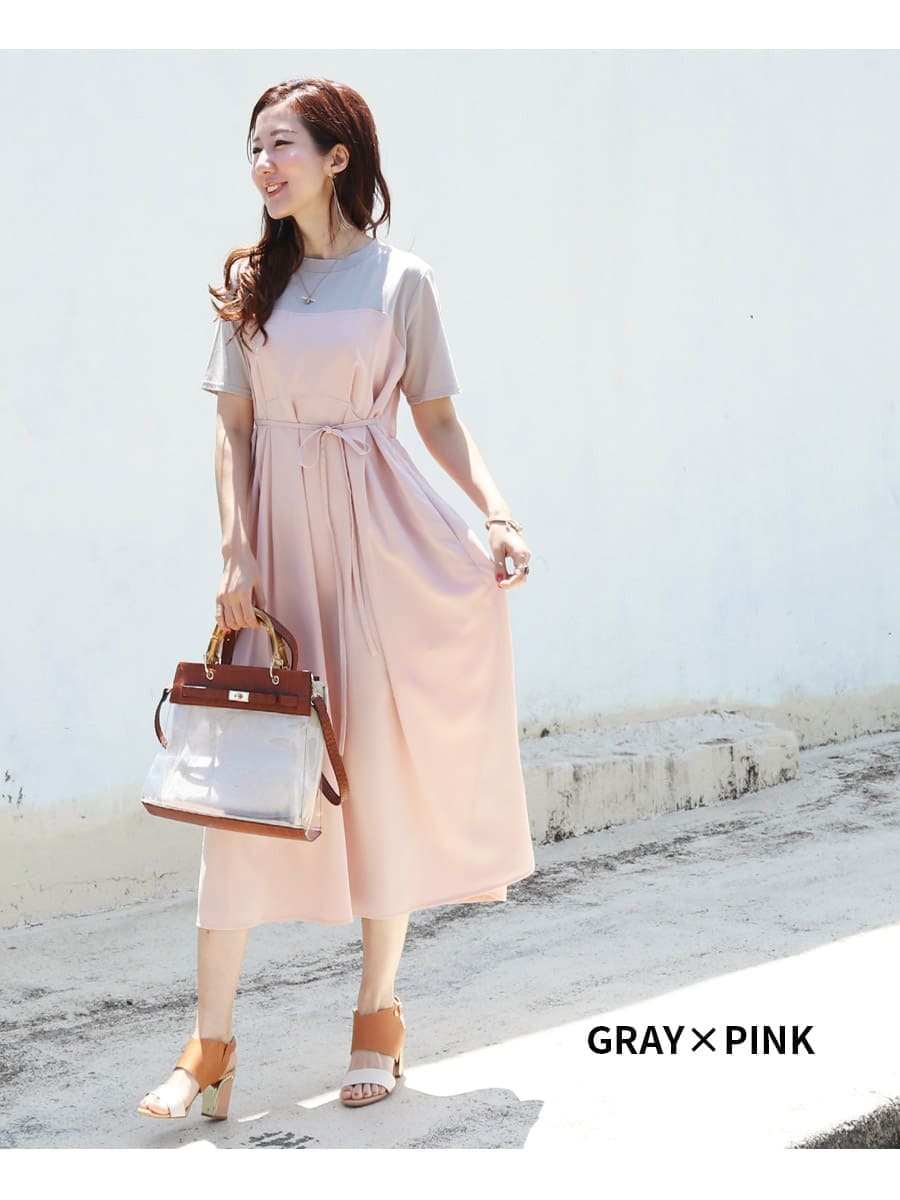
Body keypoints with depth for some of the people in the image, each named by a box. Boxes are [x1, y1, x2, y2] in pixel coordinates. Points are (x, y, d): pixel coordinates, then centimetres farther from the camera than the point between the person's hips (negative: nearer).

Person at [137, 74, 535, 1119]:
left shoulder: (401, 279, 2)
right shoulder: (250, 281, 9)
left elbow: (437, 416, 5)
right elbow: (232, 428, 6)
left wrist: (498, 513, -9)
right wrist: (236, 551, -4)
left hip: (377, 534, -2)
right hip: (277, 533, 2)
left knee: (381, 760, 2)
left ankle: (379, 1012, 18)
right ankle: (211, 1044, 2)